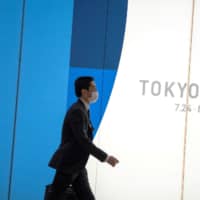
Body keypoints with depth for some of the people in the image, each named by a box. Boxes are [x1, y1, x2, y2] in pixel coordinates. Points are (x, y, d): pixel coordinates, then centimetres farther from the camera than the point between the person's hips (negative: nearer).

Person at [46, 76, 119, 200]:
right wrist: (105, 157, -23)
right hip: (68, 164, -9)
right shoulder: (77, 111, -19)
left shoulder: (83, 110, 12)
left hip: (78, 166, 9)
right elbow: (83, 140, -25)